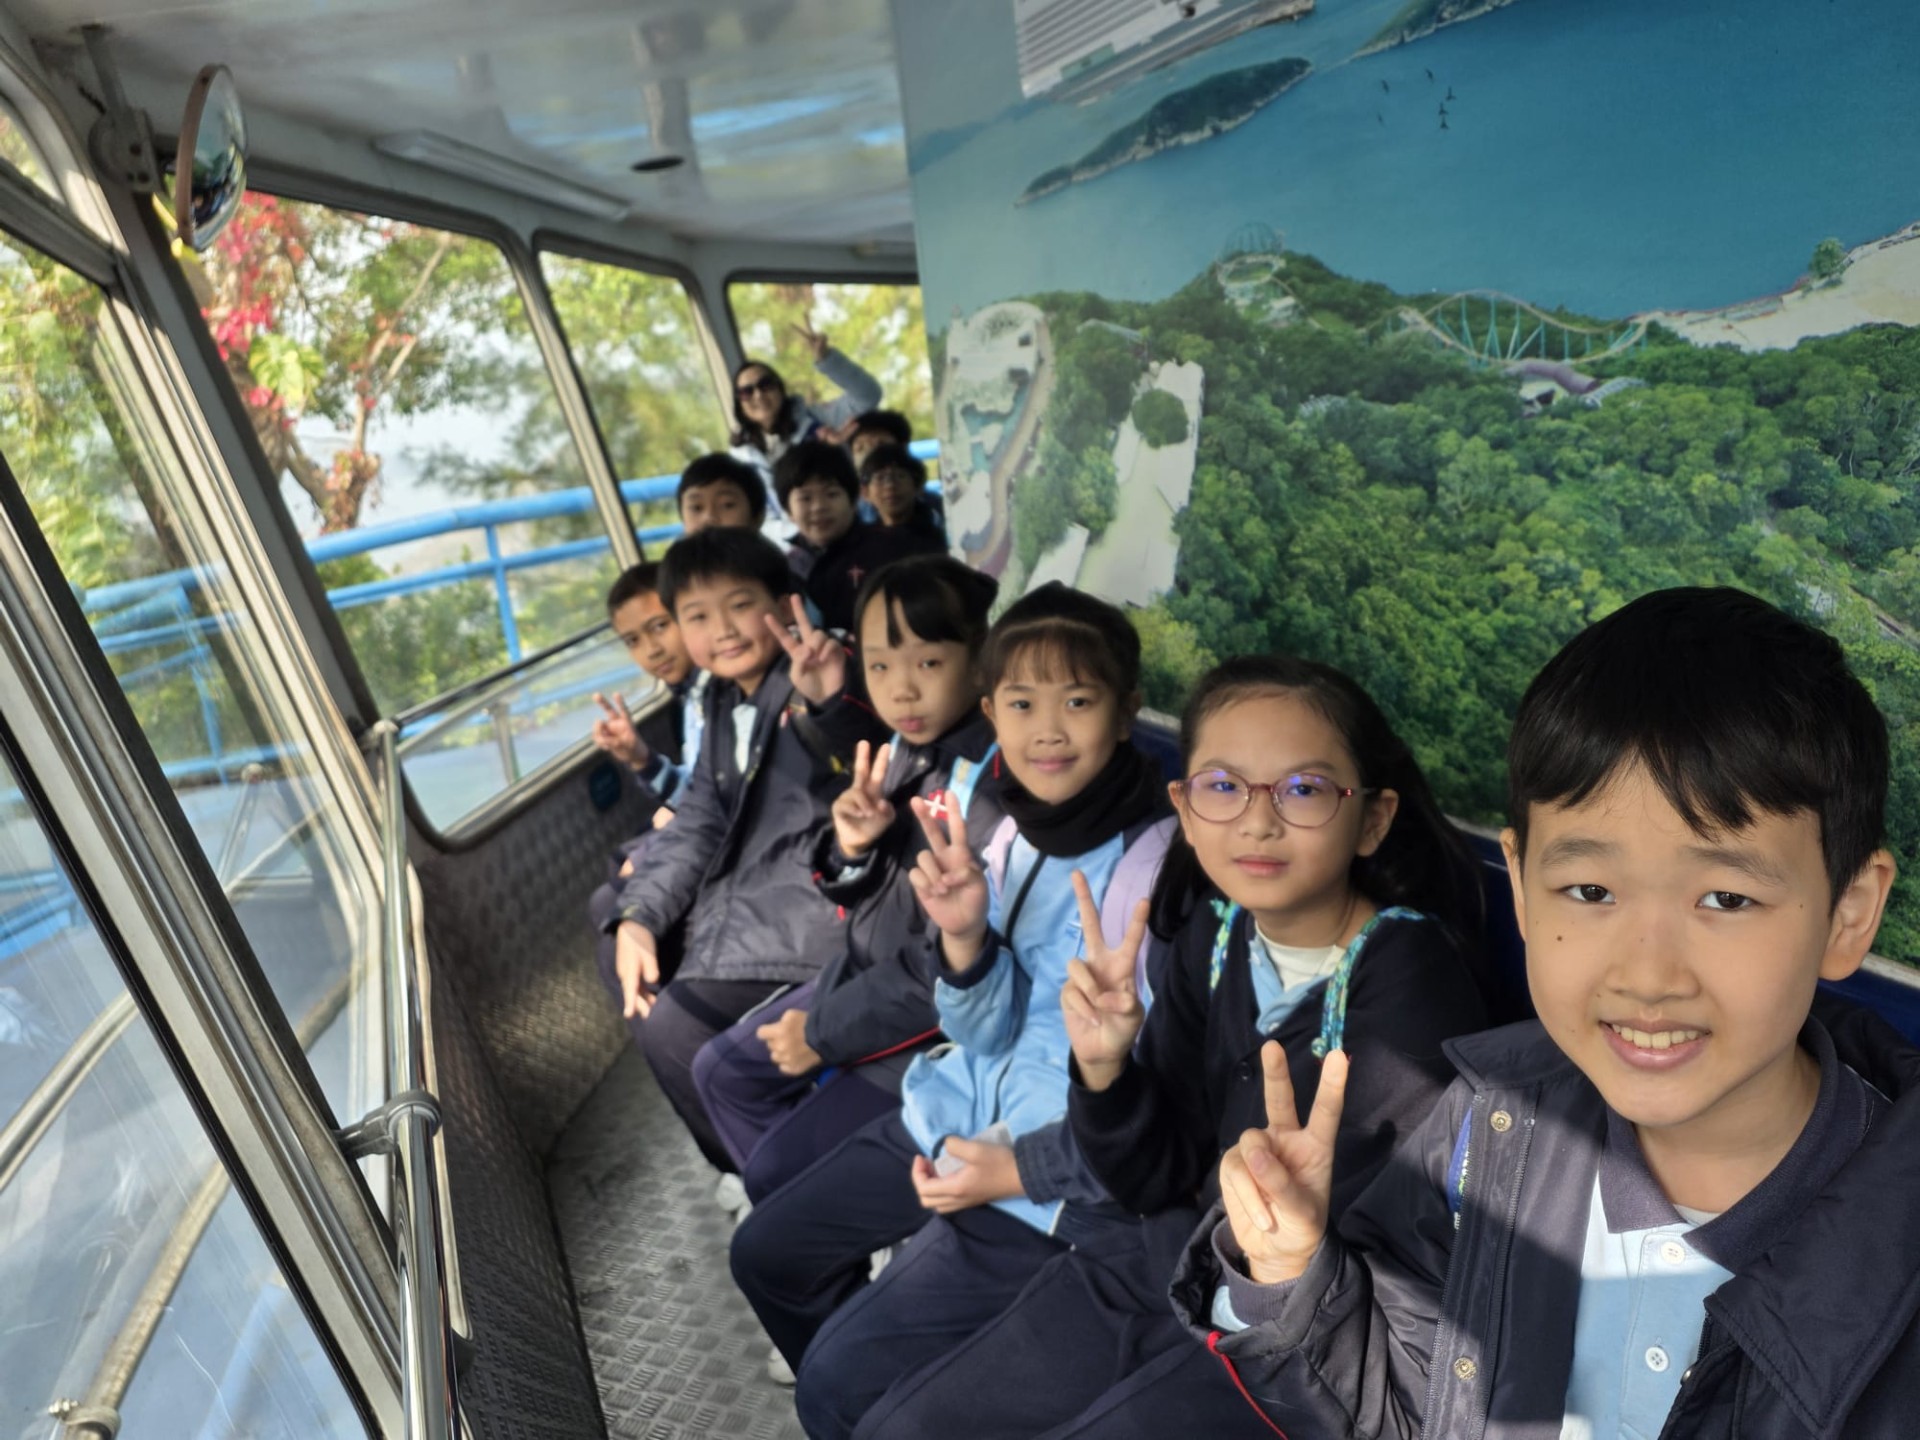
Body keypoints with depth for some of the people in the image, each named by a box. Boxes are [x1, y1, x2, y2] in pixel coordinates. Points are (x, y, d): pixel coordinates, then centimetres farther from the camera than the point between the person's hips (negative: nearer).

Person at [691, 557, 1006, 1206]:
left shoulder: (997, 782, -27)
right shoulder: (900, 749, -3)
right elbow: (860, 899, 8)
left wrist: (823, 1031, -13)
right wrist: (852, 848, -17)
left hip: (936, 1023, -8)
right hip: (863, 975, 8)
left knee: (775, 1168, -4)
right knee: (722, 1070, 18)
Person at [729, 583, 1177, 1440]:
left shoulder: (1162, 867, -23)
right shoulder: (1012, 831, -3)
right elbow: (980, 1032, 0)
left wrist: (1021, 1168, -16)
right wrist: (963, 935, -20)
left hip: (1068, 1178, -7)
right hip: (962, 1115, 7)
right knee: (766, 1251, 17)